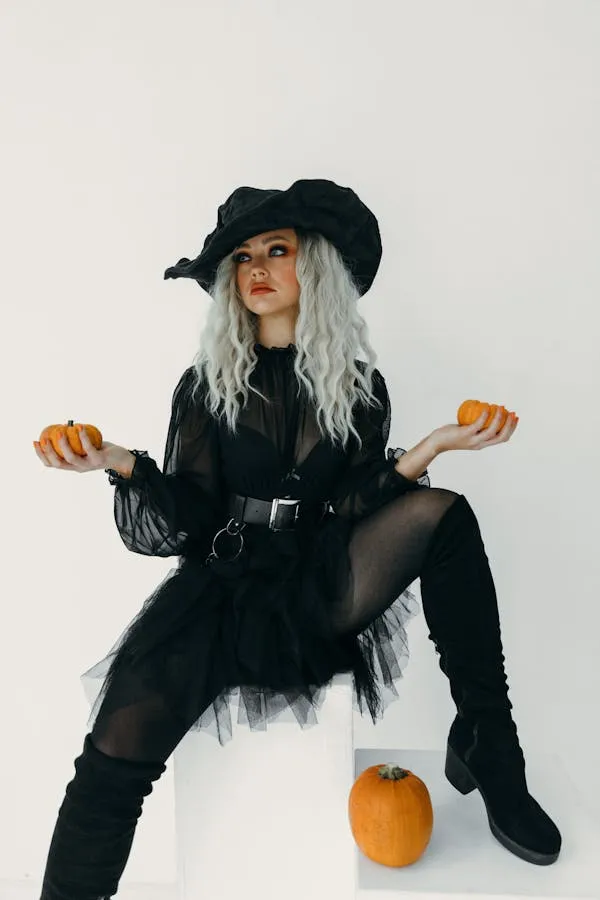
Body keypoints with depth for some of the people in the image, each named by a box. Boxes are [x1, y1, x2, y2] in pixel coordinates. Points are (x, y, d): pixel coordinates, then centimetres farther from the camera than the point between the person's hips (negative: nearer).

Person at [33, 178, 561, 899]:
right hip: (224, 589, 0)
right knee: (119, 748, -25)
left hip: (320, 594, 1)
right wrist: (122, 464, -20)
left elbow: (353, 511, -1)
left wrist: (427, 451, -15)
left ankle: (484, 744, -11)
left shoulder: (358, 385, 8)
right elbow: (188, 524, -3)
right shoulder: (205, 385, 6)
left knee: (443, 512, -23)